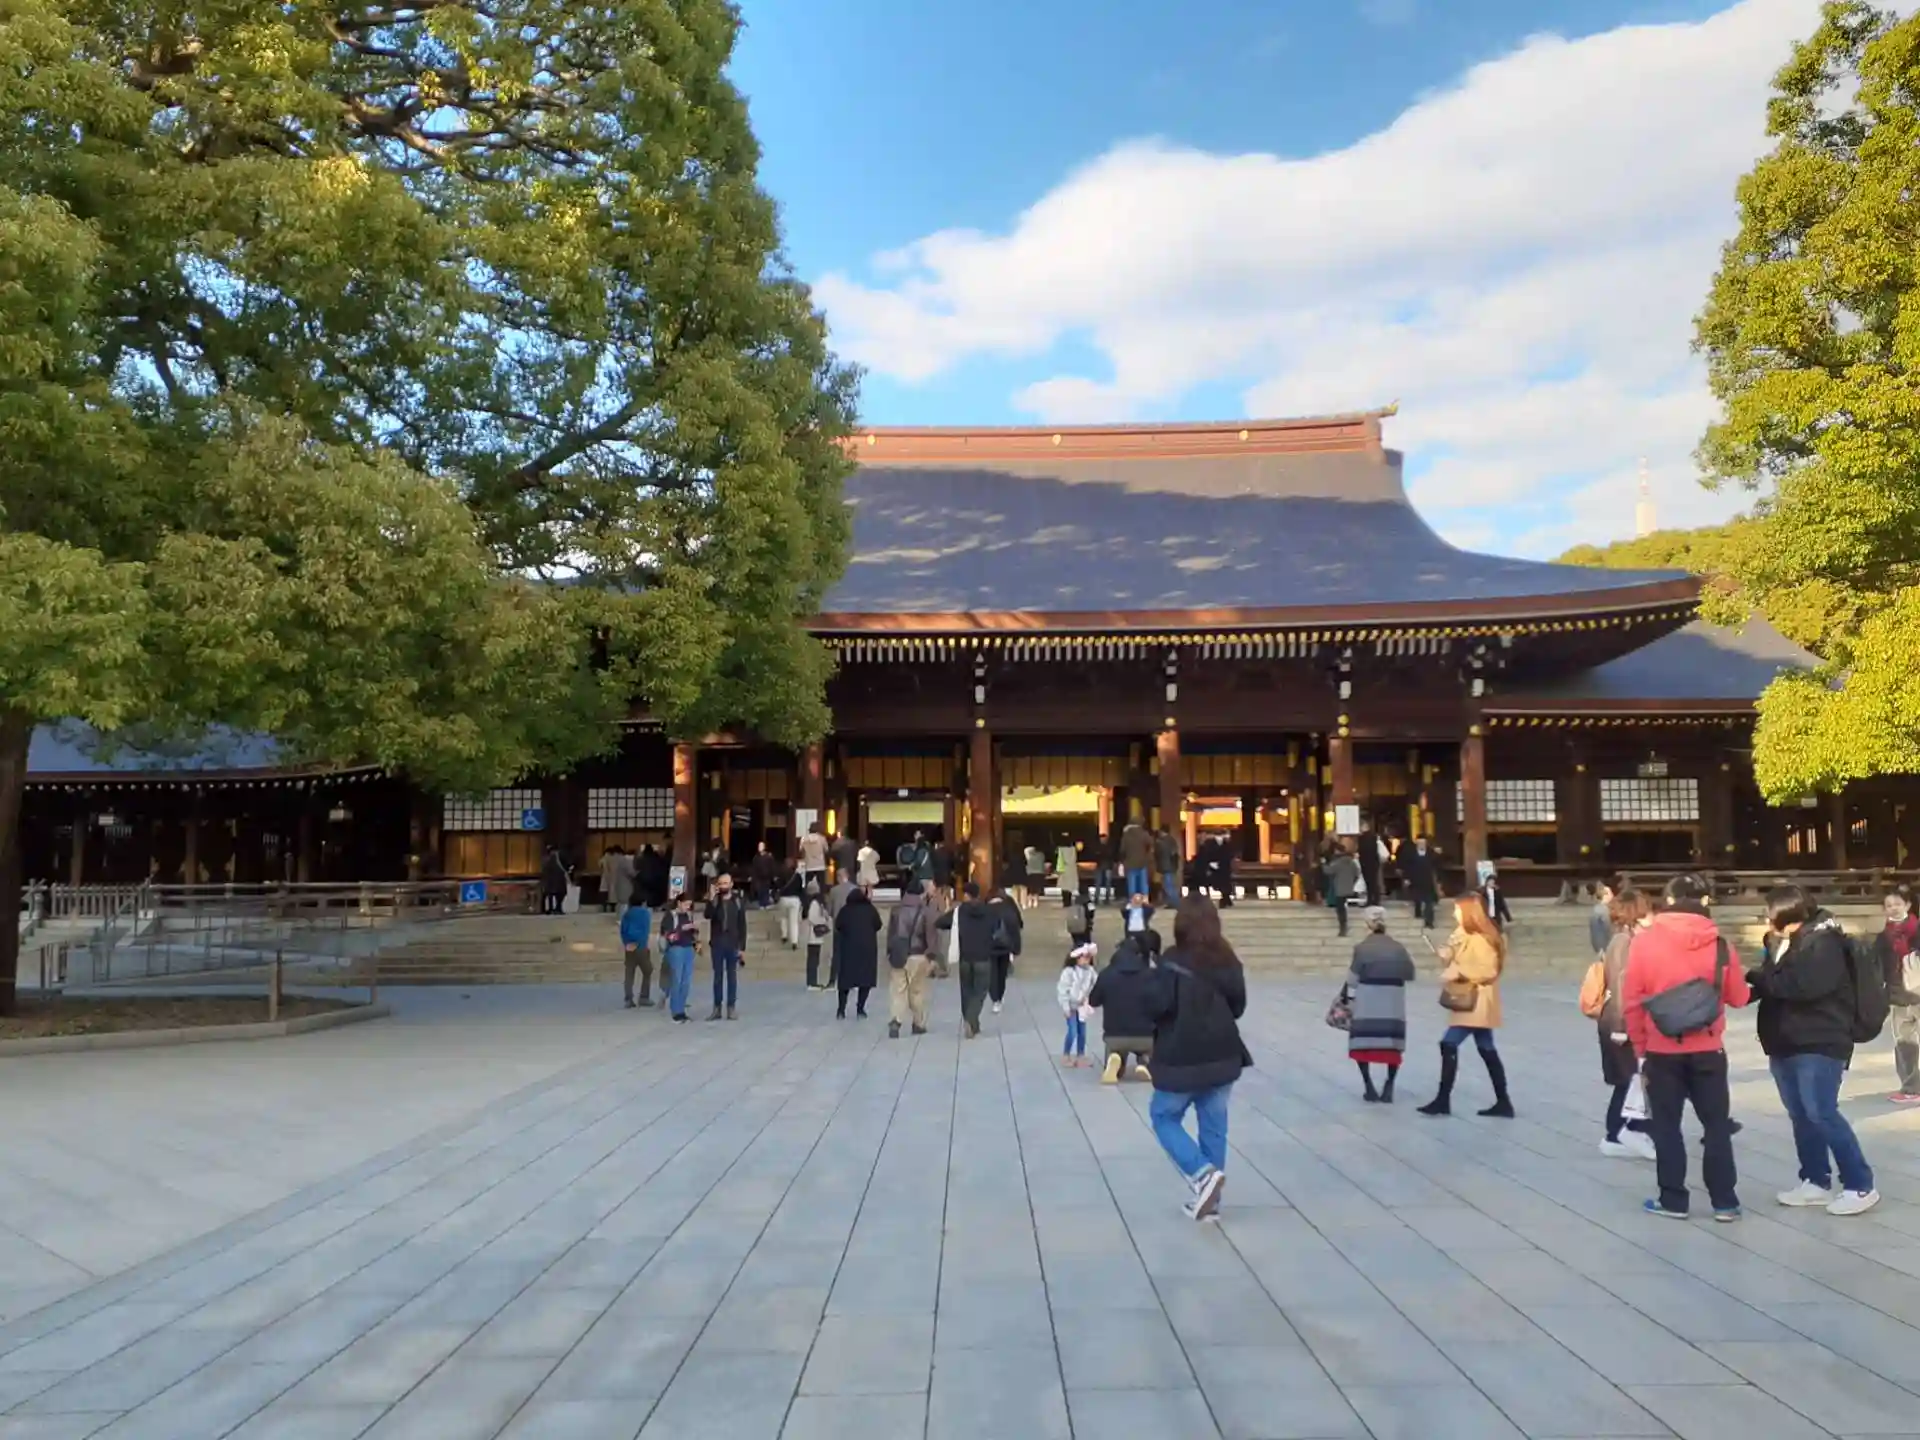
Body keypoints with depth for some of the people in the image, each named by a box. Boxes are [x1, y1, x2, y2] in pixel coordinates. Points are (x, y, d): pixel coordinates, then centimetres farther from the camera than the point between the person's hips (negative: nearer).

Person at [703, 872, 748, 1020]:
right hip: (717, 944, 1)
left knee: (732, 976, 3)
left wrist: (742, 947, -2)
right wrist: (712, 898, -22)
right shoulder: (714, 900, 3)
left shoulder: (738, 902, 2)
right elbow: (708, 915, -17)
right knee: (718, 976, 6)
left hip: (733, 945, -1)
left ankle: (731, 1008, 8)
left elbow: (742, 926, 2)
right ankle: (717, 1008, 11)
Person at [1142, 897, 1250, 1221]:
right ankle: (1209, 1199, 18)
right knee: (1213, 1125, 13)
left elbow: (1157, 1007, -20)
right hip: (1221, 1057, 5)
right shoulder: (1228, 961, 1)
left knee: (1164, 1117, 12)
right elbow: (1238, 1006, 7)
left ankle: (1203, 1174, -6)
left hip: (1181, 1058, -5)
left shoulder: (1174, 962, -16)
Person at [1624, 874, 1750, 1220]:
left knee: (1666, 1126, 10)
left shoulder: (1644, 940, -9)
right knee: (1717, 1125, 13)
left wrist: (1640, 1047, 5)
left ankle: (1673, 1200, 14)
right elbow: (1738, 997, 4)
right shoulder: (1718, 942, -5)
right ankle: (1725, 1201, 16)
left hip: (1661, 1050, -1)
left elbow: (1631, 1001, -6)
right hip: (1708, 1050, 1)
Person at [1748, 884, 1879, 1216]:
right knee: (1801, 1115, 11)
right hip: (1786, 1043, 8)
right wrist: (1755, 981, -9)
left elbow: (1802, 986, -25)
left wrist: (1757, 976, -15)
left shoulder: (1823, 942, -13)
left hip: (1819, 1044, -8)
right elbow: (1773, 985, 12)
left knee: (1821, 1113, -11)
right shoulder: (1784, 942, 13)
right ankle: (1816, 1182, 20)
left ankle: (1860, 1186, -1)